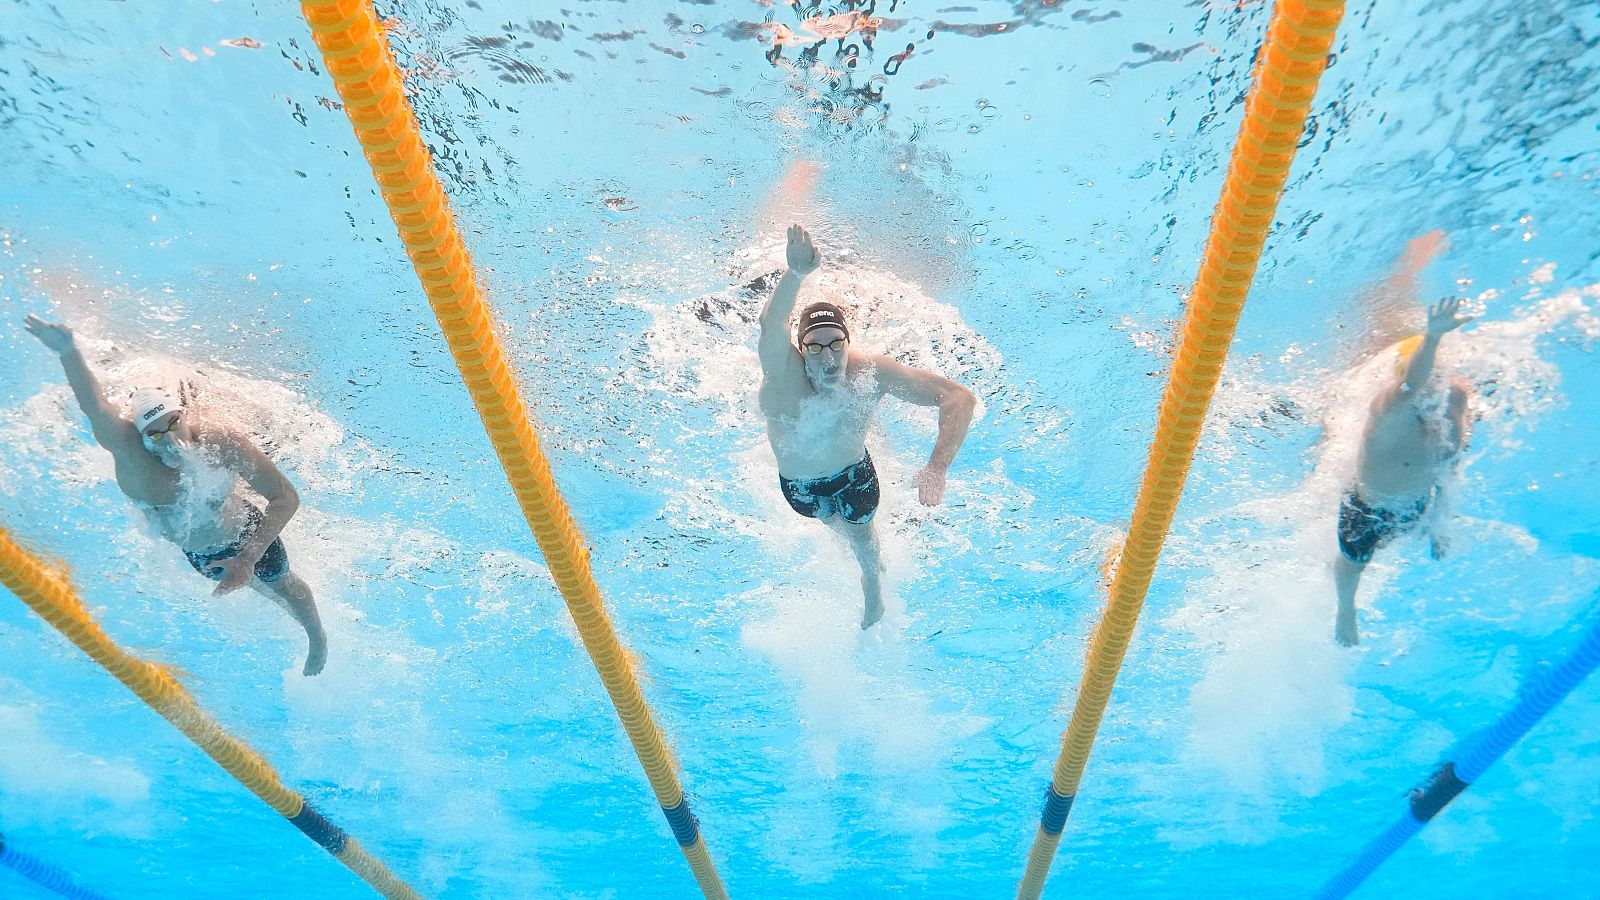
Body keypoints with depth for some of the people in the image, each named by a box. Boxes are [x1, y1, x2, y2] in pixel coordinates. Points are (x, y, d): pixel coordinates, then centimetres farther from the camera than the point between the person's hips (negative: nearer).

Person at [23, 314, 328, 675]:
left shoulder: (224, 444, -38)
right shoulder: (126, 447, -34)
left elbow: (286, 498, -36)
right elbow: (94, 407, -56)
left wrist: (247, 559, -43)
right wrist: (69, 354, -76)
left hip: (246, 534, -2)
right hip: (196, 553, 2)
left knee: (284, 586, 23)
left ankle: (318, 638, 55)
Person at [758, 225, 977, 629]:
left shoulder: (872, 371, -35)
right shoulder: (783, 371, -39)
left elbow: (959, 397, -36)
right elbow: (770, 324, -63)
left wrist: (937, 467, -49)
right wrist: (796, 274, -83)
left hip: (854, 474, 1)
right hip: (799, 486, 0)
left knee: (862, 537, 28)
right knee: (832, 522, 31)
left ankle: (873, 585, 63)